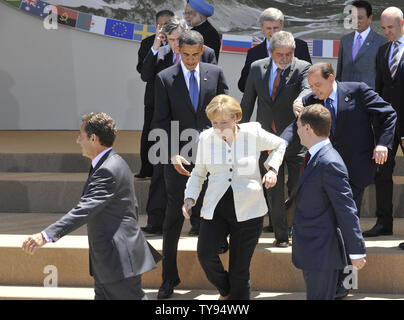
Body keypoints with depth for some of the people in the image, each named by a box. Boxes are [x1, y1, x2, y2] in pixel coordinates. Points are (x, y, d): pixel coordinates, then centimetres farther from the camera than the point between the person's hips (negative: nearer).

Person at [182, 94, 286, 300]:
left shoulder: (253, 133, -5)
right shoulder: (206, 138, 0)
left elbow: (279, 145, 15)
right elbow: (198, 173, 14)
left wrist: (272, 168, -1)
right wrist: (190, 197, 0)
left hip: (247, 211, -1)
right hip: (215, 209, 1)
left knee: (240, 269, 0)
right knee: (205, 254, -18)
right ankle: (225, 290, 12)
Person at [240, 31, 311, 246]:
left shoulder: (302, 68, -6)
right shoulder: (257, 68, 4)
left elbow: (309, 89, -26)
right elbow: (247, 101, 13)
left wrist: (300, 100, -49)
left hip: (295, 139, -3)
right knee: (273, 190, 5)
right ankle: (281, 234, 16)